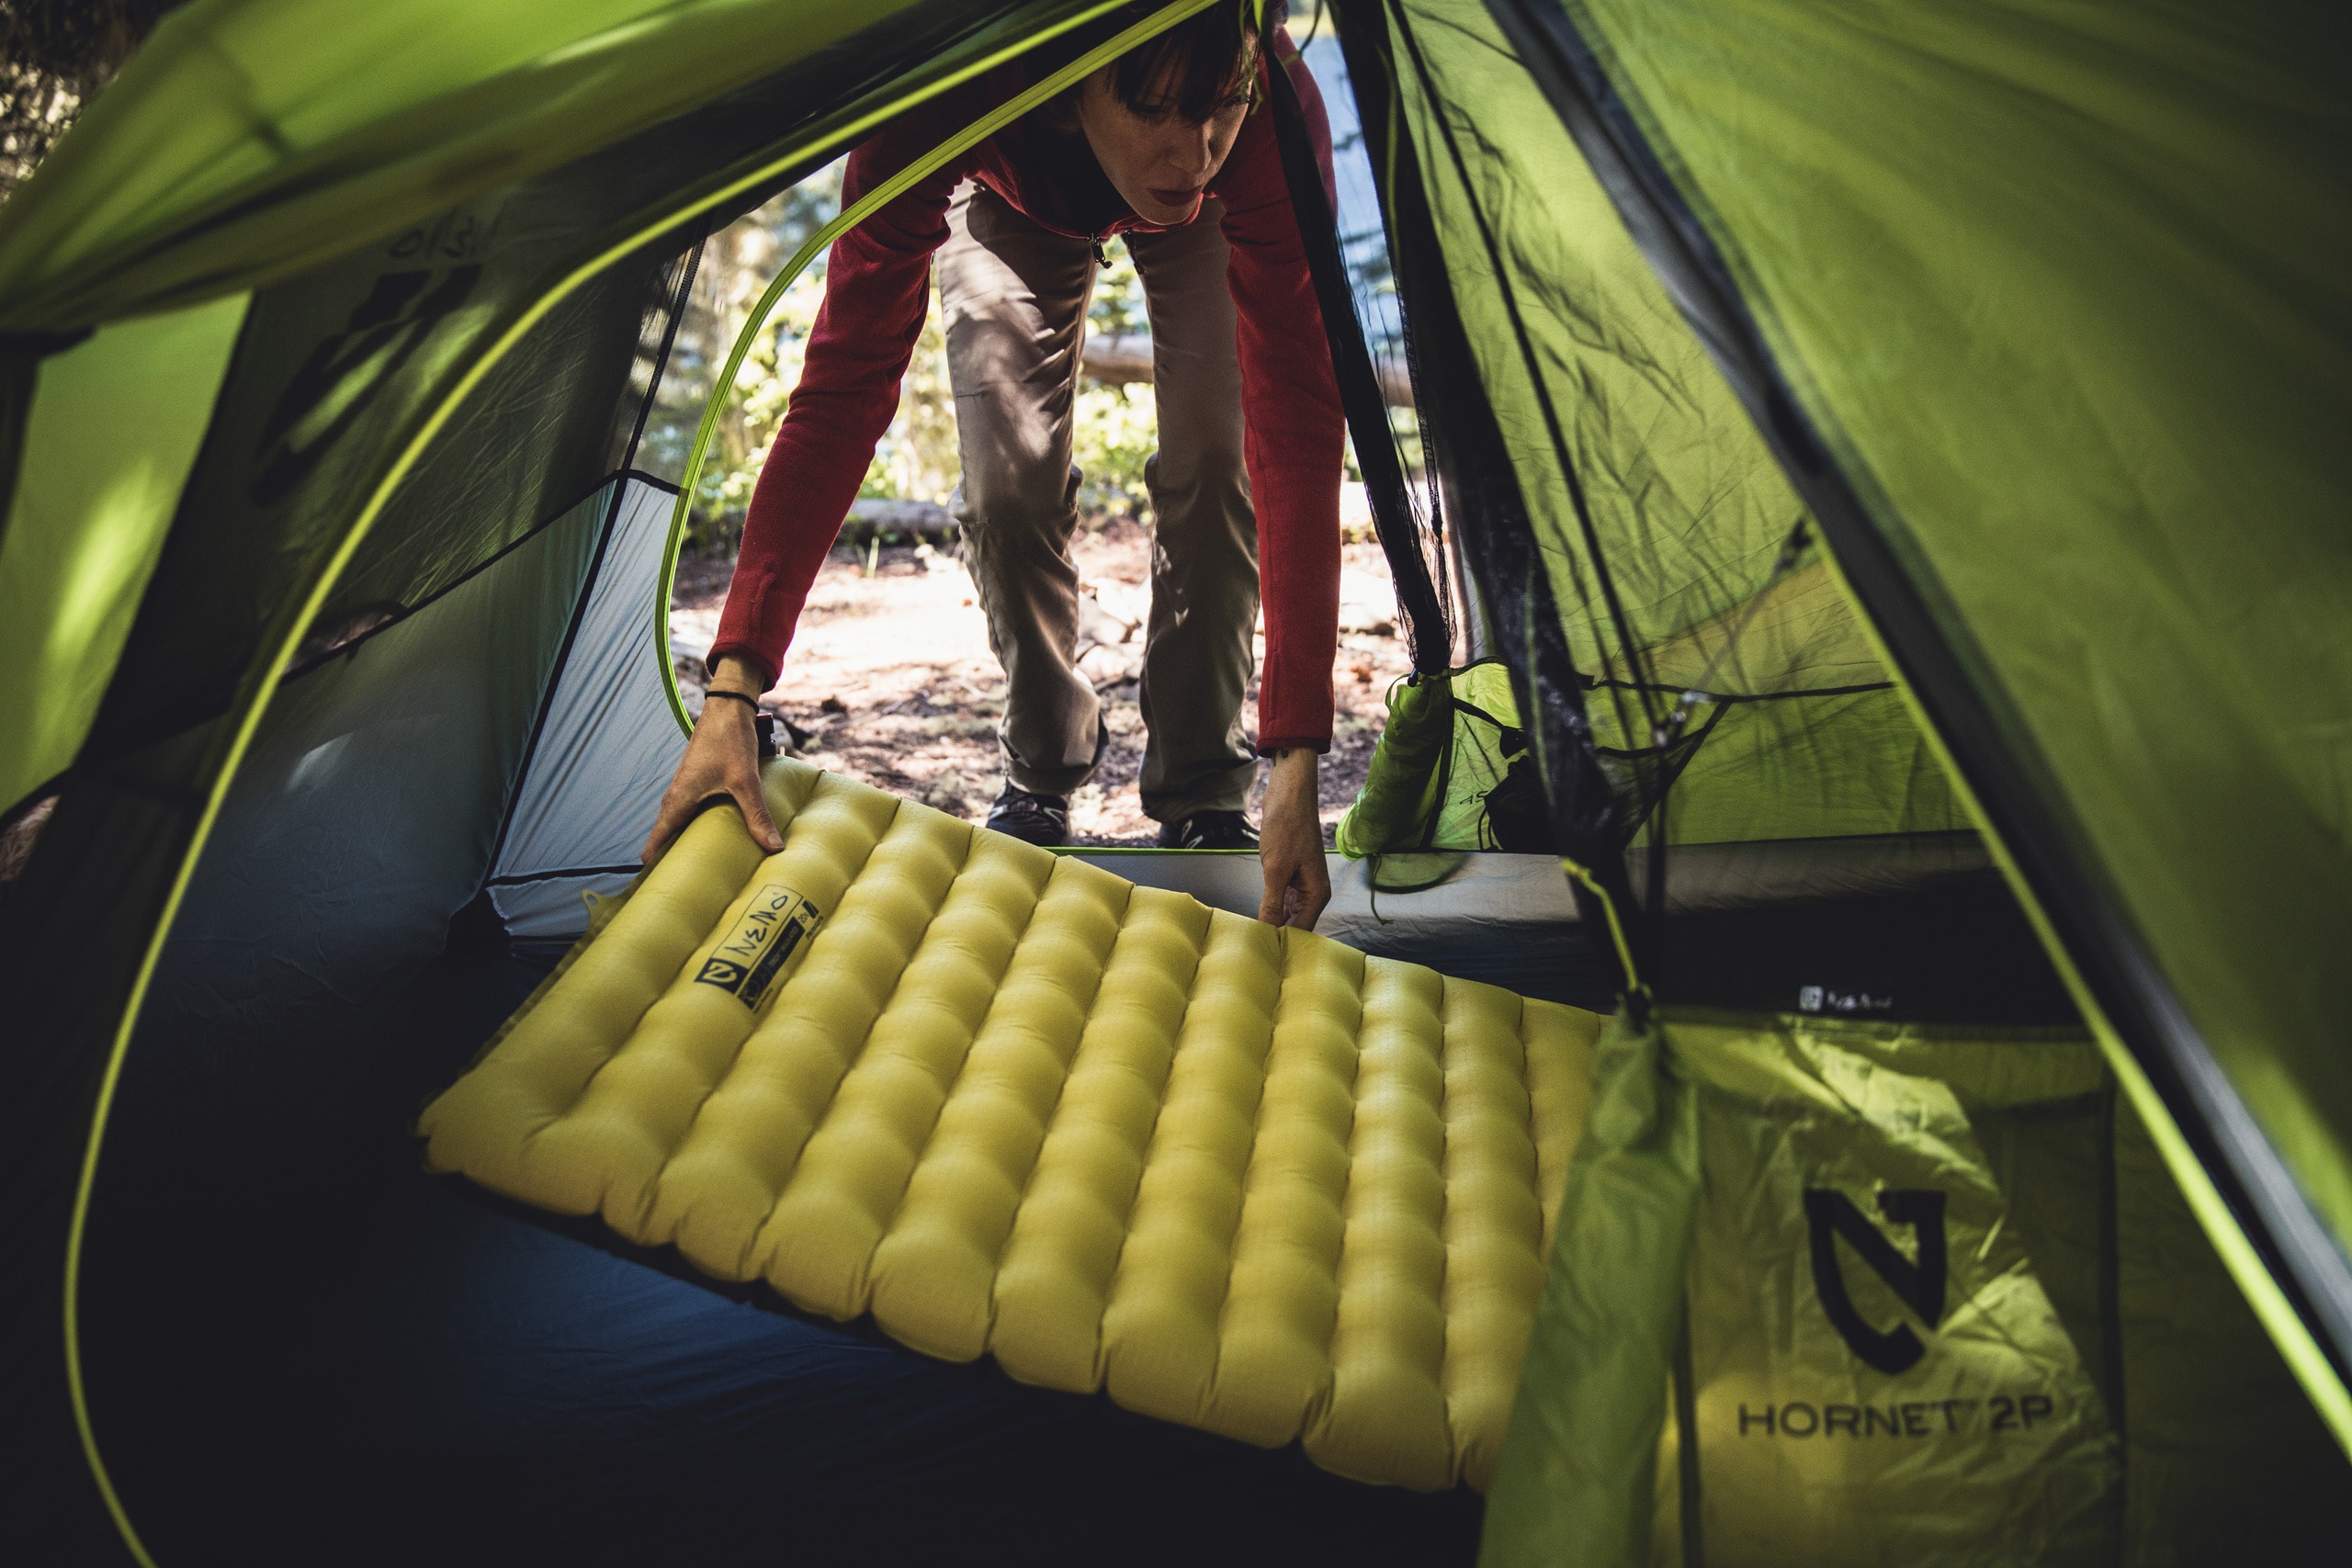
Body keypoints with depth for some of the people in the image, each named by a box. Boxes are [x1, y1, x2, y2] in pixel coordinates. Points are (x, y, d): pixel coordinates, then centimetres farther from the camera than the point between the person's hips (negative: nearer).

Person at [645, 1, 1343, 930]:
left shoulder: (1274, 114, -45)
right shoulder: (945, 104, -44)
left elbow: (1298, 426, -45)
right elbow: (844, 391, -41)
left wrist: (1298, 752, -50)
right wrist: (732, 687, -46)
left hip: (1203, 222, 0)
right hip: (1014, 203, 0)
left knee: (1215, 462, -18)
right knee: (1009, 482, -14)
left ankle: (1200, 796, 0)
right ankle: (1041, 778, 10)